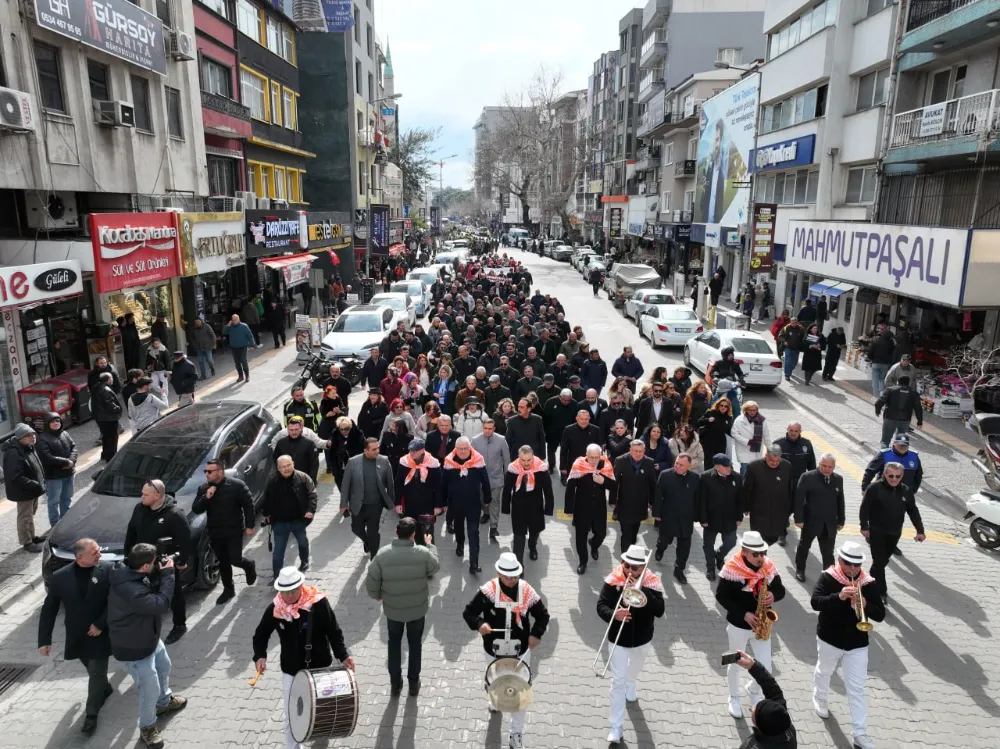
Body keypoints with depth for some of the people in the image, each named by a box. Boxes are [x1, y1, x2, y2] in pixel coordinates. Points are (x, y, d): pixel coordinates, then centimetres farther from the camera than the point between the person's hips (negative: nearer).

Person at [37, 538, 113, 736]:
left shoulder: (107, 570, -16)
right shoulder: (60, 577, -12)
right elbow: (48, 610, -3)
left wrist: (100, 624, -18)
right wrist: (44, 639, -3)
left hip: (100, 634, -2)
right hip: (76, 636, 3)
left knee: (96, 675, 6)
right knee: (94, 672, 22)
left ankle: (91, 714, 26)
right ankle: (105, 688, 51)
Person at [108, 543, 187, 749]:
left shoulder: (131, 573, -10)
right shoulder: (129, 589, -40)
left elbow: (153, 589, 6)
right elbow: (162, 604, -35)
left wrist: (162, 572, -12)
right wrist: (168, 573, -29)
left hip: (149, 637, 10)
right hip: (133, 648, -10)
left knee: (164, 667, 30)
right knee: (150, 690, 8)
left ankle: (164, 702, 55)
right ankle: (147, 728, 33)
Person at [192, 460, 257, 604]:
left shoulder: (236, 485, -14)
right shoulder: (203, 488, 0)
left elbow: (248, 505, -9)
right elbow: (195, 510, -2)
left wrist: (249, 526, -10)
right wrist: (206, 497, -20)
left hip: (234, 532, -4)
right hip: (215, 533, 5)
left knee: (235, 560, -4)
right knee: (223, 562, 13)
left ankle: (249, 565, 30)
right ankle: (228, 590, 29)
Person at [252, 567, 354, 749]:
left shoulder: (318, 603, -23)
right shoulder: (275, 608, -16)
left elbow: (334, 632, -15)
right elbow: (261, 634, -1)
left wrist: (343, 656, -25)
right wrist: (260, 656, -18)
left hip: (320, 666, 0)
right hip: (290, 671, 1)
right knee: (291, 717, 8)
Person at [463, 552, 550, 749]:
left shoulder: (527, 592, -16)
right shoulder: (488, 591, -20)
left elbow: (542, 615, -4)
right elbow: (469, 612, -14)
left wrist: (536, 634, -19)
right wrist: (479, 624, -34)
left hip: (521, 651, 0)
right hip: (494, 650, 1)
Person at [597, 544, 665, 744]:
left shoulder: (652, 581, -18)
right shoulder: (613, 580, -20)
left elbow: (659, 611, -27)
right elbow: (601, 605, -19)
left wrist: (641, 590, -37)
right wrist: (614, 615, -40)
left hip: (642, 638, 2)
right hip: (618, 639, -2)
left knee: (633, 670, 30)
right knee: (618, 681, 2)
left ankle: (630, 689, 63)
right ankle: (616, 726, 15)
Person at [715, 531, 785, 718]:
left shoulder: (769, 567, -8)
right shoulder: (732, 568, -21)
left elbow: (780, 589, 4)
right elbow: (721, 596, -16)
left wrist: (773, 596, -20)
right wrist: (744, 614, -22)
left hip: (762, 625, 3)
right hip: (738, 625, -3)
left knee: (765, 668, 7)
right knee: (736, 665, 14)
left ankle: (755, 692, 40)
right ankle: (734, 698, 40)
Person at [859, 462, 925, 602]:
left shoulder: (906, 491, 0)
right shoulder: (874, 488, -16)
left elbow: (913, 511, 6)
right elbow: (864, 508, -12)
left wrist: (920, 530, 1)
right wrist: (864, 526, -13)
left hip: (894, 533, 5)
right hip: (876, 532, -5)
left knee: (883, 560, 19)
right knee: (879, 561, -4)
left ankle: (871, 581, 39)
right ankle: (880, 592, 3)